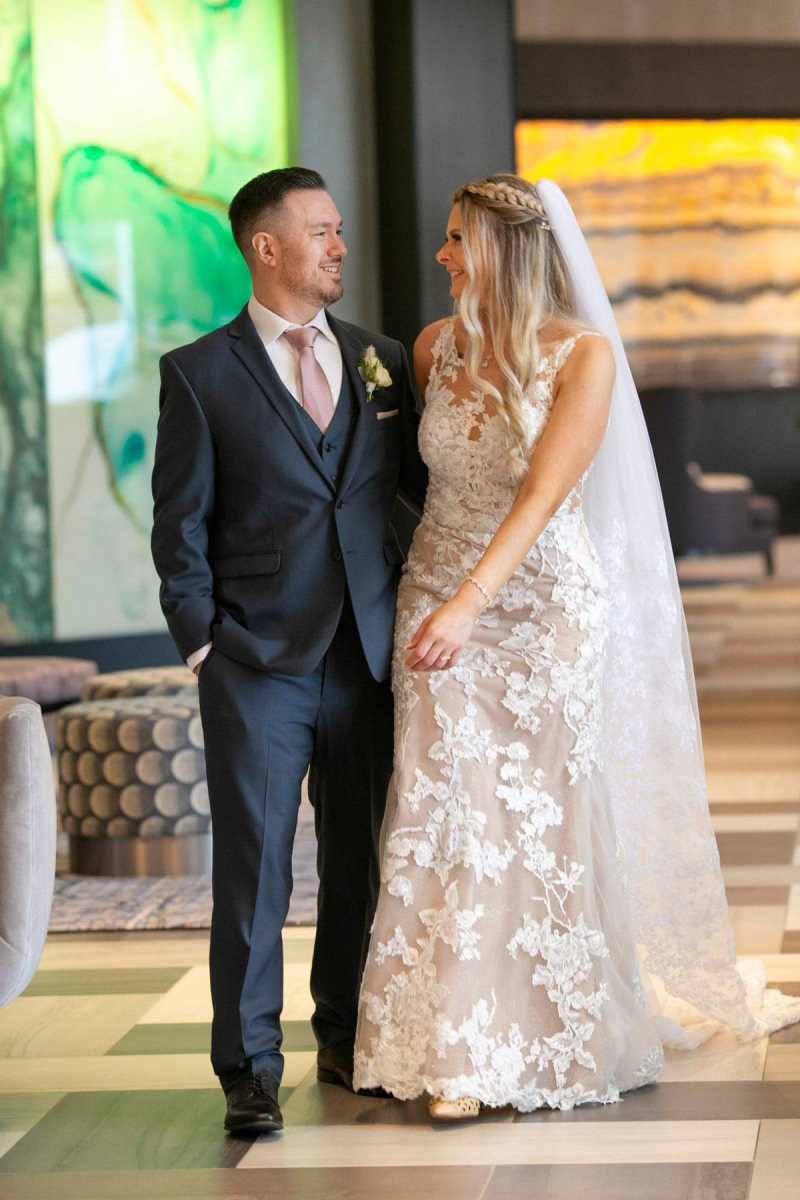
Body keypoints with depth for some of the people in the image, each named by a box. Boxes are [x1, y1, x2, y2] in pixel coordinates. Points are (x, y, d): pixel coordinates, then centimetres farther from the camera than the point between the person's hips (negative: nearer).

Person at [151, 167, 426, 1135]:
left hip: (367, 656, 4)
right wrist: (203, 646, -7)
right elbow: (180, 526, -1)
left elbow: (424, 484, 14)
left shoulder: (381, 359, 11)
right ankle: (249, 1071, 7)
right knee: (253, 870, -1)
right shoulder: (201, 374, -1)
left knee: (364, 862, 12)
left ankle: (347, 1039, 27)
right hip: (259, 665, -4)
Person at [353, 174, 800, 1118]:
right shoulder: (434, 348, 2)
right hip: (441, 601, 4)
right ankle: (462, 1055, 5)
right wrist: (437, 602, 8)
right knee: (446, 811, -2)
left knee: (545, 811, 3)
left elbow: (544, 493, -20)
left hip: (545, 607, -3)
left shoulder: (583, 355, -12)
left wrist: (471, 602, -29)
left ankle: (560, 1040, 20)